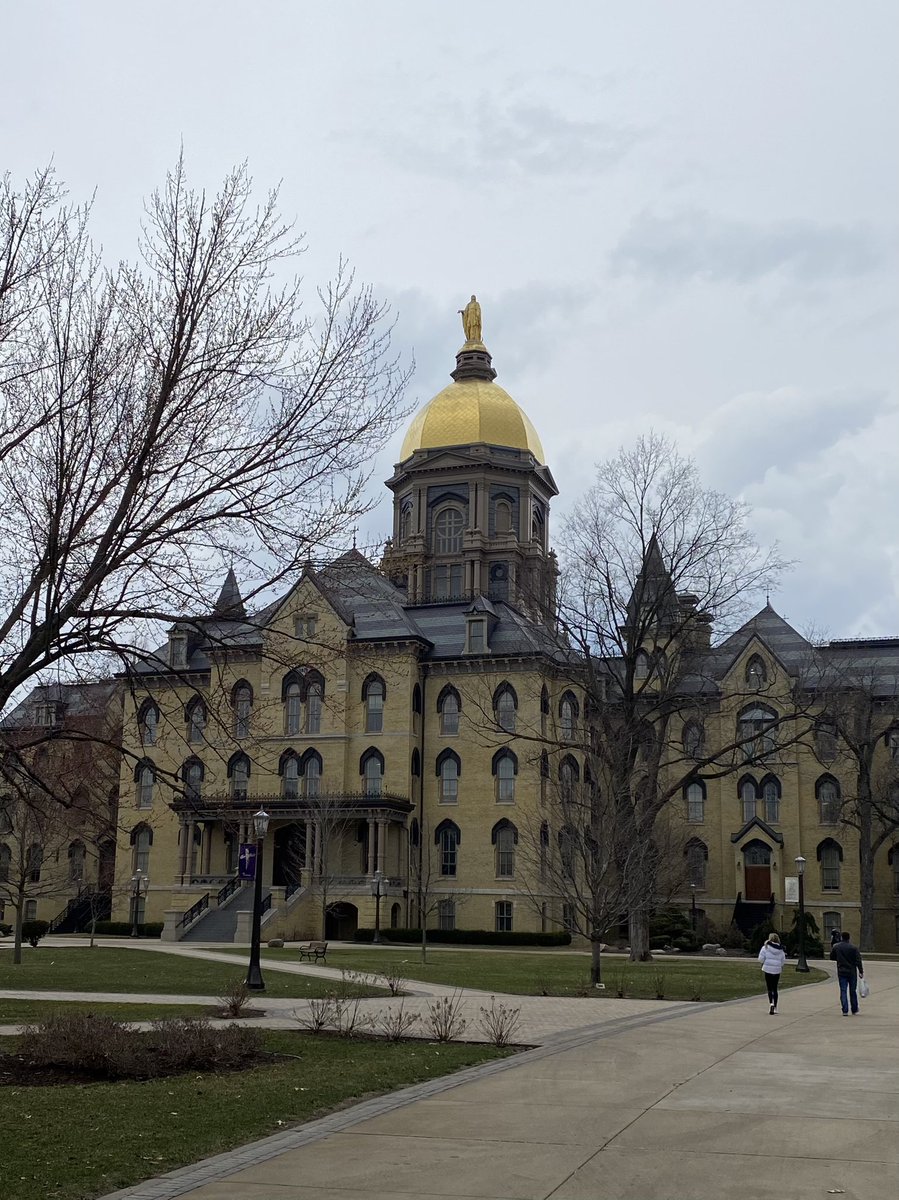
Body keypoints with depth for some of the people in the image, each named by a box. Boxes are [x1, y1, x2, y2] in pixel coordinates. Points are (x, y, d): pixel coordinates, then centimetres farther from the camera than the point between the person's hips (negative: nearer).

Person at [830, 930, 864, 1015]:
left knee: (843, 991, 2)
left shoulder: (836, 947, -1)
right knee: (853, 991, 12)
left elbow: (832, 957, 12)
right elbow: (858, 961, -11)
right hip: (852, 972, -1)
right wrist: (861, 971, -7)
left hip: (841, 972, 1)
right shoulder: (854, 948, -7)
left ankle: (845, 1010, -7)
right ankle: (854, 1010, 22)